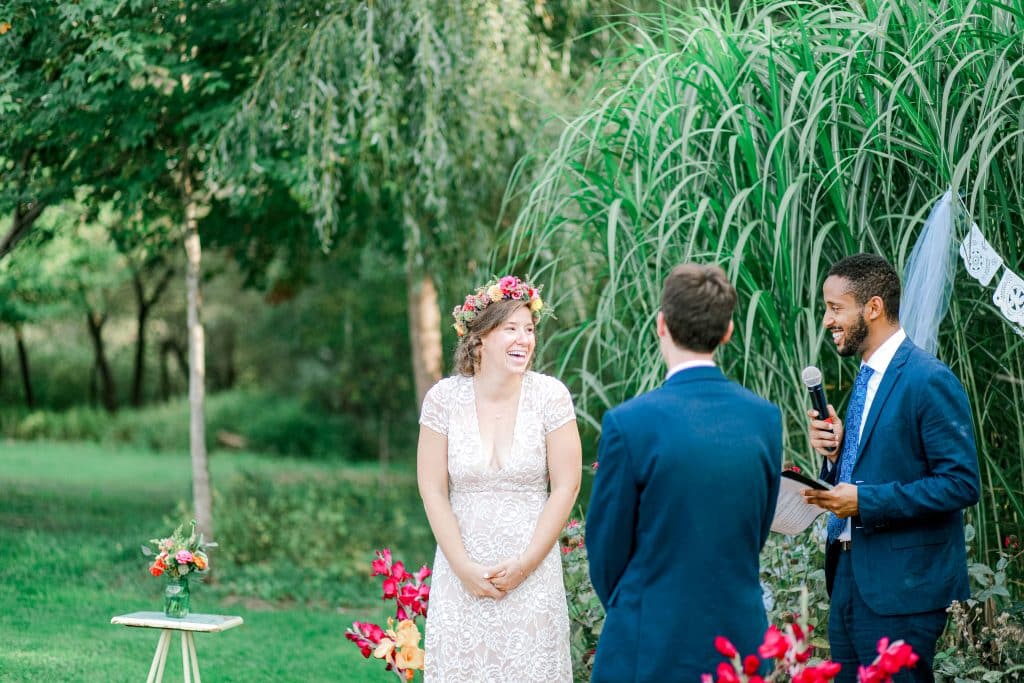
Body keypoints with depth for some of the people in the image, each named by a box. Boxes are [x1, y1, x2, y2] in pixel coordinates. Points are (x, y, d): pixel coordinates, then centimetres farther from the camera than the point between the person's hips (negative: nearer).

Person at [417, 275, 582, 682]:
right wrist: (464, 567, -8)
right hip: (462, 572, 0)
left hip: (532, 571, 0)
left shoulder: (550, 396, -7)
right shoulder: (444, 398, -6)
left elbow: (566, 487, -5)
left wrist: (524, 565, -7)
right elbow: (433, 491, -3)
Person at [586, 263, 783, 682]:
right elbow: (757, 535, 9)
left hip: (651, 648, -4)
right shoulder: (765, 418, -2)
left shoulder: (628, 423, -14)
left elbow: (606, 551, -5)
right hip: (740, 635, 4)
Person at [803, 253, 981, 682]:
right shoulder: (867, 377, 15)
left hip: (902, 587, -9)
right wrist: (835, 453, 0)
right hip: (850, 578, 9)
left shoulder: (929, 381, -14)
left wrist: (865, 501, -21)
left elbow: (961, 483, -18)